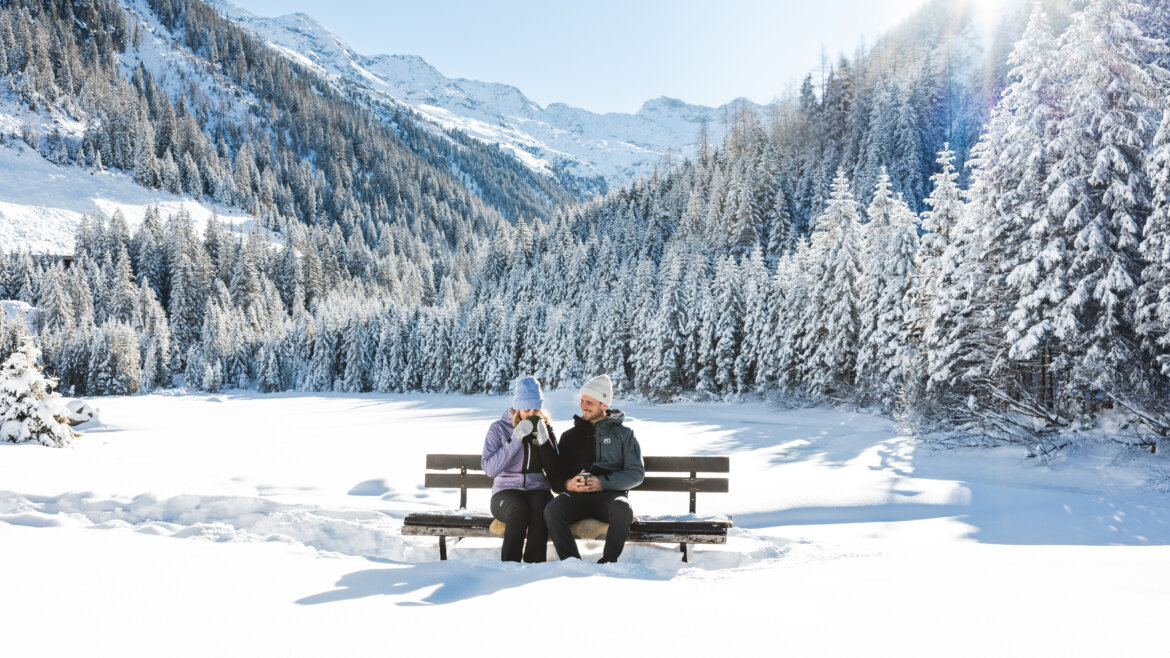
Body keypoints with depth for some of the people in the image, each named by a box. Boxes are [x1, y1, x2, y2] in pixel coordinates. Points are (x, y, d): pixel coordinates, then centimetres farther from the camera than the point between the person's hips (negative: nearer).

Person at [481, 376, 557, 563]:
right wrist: (515, 440, -14)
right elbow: (490, 469, -10)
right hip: (506, 490, -2)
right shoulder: (498, 428, 3)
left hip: (537, 489, 2)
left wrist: (544, 440, -10)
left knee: (542, 508, -34)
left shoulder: (545, 428, 11)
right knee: (519, 510, -36)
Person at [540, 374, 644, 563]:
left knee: (622, 510, -38)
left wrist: (603, 482, -12)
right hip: (577, 495, 2)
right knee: (552, 510, -31)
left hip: (610, 493, -2)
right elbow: (555, 473, 19)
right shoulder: (571, 435, 21)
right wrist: (567, 483, -6)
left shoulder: (623, 434, 13)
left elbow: (637, 473, 3)